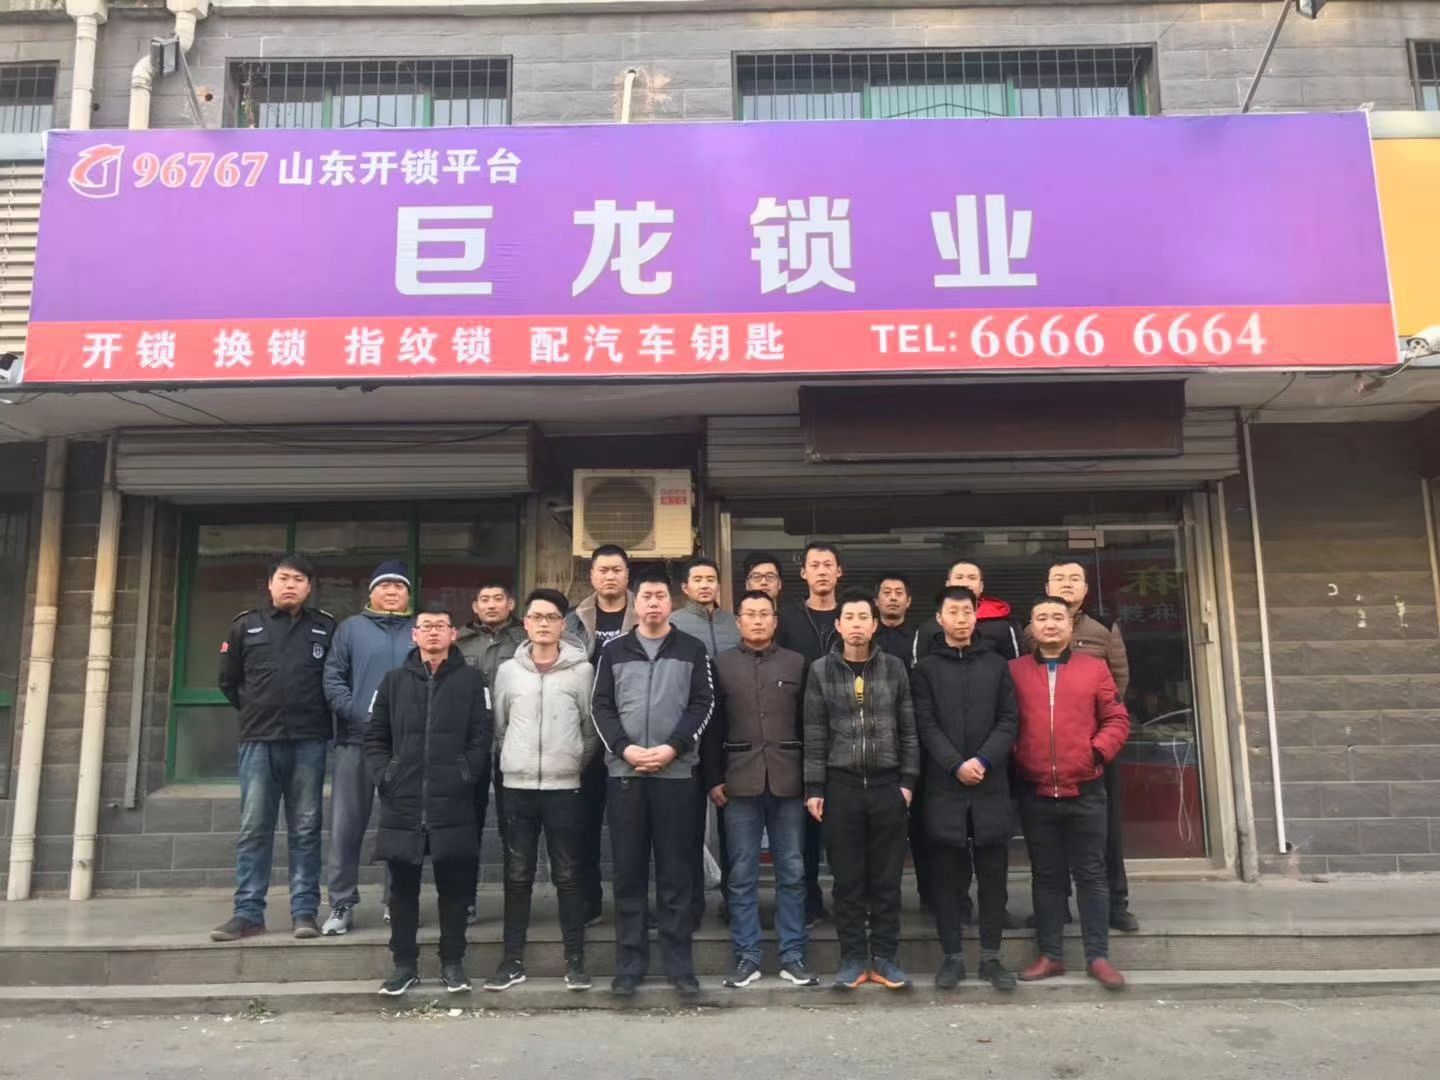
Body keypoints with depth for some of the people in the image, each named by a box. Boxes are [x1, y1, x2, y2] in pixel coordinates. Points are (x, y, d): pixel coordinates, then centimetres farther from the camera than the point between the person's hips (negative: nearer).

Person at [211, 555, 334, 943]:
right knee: (253, 829, 3)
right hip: (258, 740, 1)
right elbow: (228, 680, 17)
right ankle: (248, 912, 10)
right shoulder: (246, 626, 9)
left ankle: (304, 911, 7)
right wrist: (256, 712, 15)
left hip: (308, 742, -1)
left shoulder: (326, 628, 5)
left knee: (305, 830, 3)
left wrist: (316, 718, 6)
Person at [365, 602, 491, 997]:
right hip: (402, 802, 2)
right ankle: (405, 963, 21)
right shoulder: (394, 680, 12)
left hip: (453, 802, -2)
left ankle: (452, 961, 19)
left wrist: (465, 775, -9)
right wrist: (385, 774, -1)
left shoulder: (471, 679, 5)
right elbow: (374, 737, 12)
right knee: (403, 886, 9)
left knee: (453, 885, 6)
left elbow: (481, 737, 0)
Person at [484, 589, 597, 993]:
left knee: (568, 876, 5)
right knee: (517, 877, 9)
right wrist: (511, 761, 8)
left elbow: (592, 729, 3)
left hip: (564, 788, -2)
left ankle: (575, 960, 15)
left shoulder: (582, 670, -3)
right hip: (516, 787, 2)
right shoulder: (508, 670, 4)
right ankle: (513, 959, 19)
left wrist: (575, 762, 1)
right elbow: (498, 726, 11)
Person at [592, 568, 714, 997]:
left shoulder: (692, 650, 6)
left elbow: (703, 703, 0)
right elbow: (601, 706, 5)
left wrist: (674, 746, -12)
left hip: (676, 773, -1)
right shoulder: (613, 651, 10)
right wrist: (624, 747, -10)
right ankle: (629, 964, 15)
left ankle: (680, 963, 12)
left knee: (676, 872, 4)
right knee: (628, 872, 6)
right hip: (624, 773, 1)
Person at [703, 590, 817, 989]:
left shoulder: (796, 663, 7)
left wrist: (812, 777, 2)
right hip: (739, 782, -1)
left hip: (788, 781, 1)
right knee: (742, 875, 5)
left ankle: (793, 955, 17)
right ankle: (747, 956, 16)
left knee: (792, 872, 7)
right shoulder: (721, 664, 5)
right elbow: (712, 726, 4)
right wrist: (713, 779, -1)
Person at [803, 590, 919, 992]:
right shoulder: (821, 671, 1)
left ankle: (884, 957, 18)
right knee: (848, 878, 6)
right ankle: (853, 958, 16)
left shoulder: (894, 668, 4)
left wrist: (908, 780, 0)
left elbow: (908, 730, 6)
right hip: (841, 785, 0)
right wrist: (814, 788, -2)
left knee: (887, 877, 7)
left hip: (888, 785, 1)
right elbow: (814, 735, 1)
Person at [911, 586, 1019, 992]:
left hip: (991, 784, 1)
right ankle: (952, 956, 13)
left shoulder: (996, 664, 10)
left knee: (993, 873, 6)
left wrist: (984, 760, -12)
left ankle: (991, 956, 16)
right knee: (948, 875, 3)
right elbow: (926, 726, -3)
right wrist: (956, 765, -15)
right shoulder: (925, 669, 6)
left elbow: (1008, 721, 3)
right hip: (944, 786, -1)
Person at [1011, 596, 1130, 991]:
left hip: (1085, 791, 0)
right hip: (1035, 793, 0)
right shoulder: (1013, 671, 3)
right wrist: (1012, 756, -8)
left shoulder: (1094, 668, 5)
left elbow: (1117, 719, 5)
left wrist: (1098, 751, -8)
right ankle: (1050, 954, 19)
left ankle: (1098, 956, 16)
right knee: (1046, 876, 10)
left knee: (1091, 874, 6)